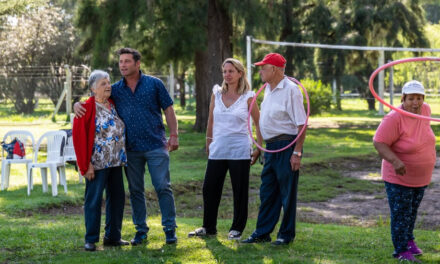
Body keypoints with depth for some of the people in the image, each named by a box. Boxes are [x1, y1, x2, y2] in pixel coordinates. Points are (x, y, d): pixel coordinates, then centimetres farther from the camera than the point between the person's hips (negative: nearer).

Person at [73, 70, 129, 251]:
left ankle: (113, 236, 22)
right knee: (94, 200, -3)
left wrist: (123, 157, 15)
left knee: (117, 197, 11)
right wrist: (86, 165, -16)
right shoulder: (88, 108, -11)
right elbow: (79, 137, -13)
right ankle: (91, 240, 4)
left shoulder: (113, 104, 10)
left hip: (116, 162, 7)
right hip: (97, 163, -7)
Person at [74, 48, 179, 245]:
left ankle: (170, 229, 3)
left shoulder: (154, 84, 2)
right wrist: (78, 104, -10)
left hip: (155, 146, -3)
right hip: (131, 149, 3)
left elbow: (168, 110, 4)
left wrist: (174, 135, -3)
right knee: (135, 190, 8)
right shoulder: (115, 89, 8)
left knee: (163, 187, -4)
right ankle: (141, 230, 17)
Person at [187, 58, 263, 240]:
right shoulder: (216, 93, 7)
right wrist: (208, 142, 17)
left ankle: (237, 228, 14)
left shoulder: (248, 97, -2)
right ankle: (209, 227, 20)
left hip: (239, 150, -4)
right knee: (209, 188, 6)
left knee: (240, 191, 2)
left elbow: (258, 123, 3)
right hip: (218, 150, 4)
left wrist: (259, 148, -1)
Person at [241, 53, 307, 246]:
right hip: (271, 147, 9)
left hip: (286, 147, -9)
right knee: (267, 192, 12)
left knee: (287, 193, 1)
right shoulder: (268, 89, 13)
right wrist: (263, 147, 19)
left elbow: (301, 124, -17)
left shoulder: (290, 90, -14)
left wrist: (297, 152, -20)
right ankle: (262, 233, 19)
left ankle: (286, 235, 11)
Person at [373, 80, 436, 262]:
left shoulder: (425, 110, -7)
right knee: (401, 214, 0)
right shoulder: (394, 119, -27)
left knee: (412, 211, 22)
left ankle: (409, 240, 41)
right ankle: (401, 250, 15)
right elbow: (379, 142, -27)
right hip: (399, 177, -6)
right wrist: (395, 161, -41)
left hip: (421, 177, 6)